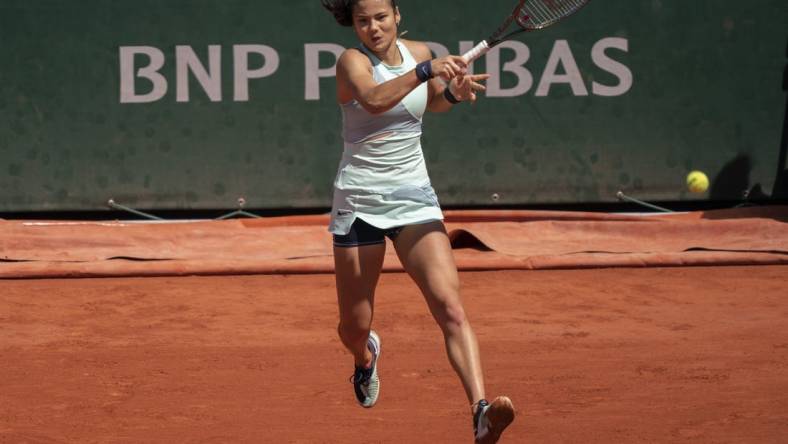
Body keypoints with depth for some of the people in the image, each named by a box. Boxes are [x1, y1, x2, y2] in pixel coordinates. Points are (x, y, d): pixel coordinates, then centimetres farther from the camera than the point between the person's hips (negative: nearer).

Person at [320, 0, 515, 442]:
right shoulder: (352, 60, -10)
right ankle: (366, 356, 47)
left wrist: (453, 92, 1)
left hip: (415, 199, 2)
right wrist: (426, 70, -40)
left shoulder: (419, 52, 5)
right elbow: (374, 99, -31)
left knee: (451, 306, -18)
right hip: (359, 202, -2)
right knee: (355, 325, 8)